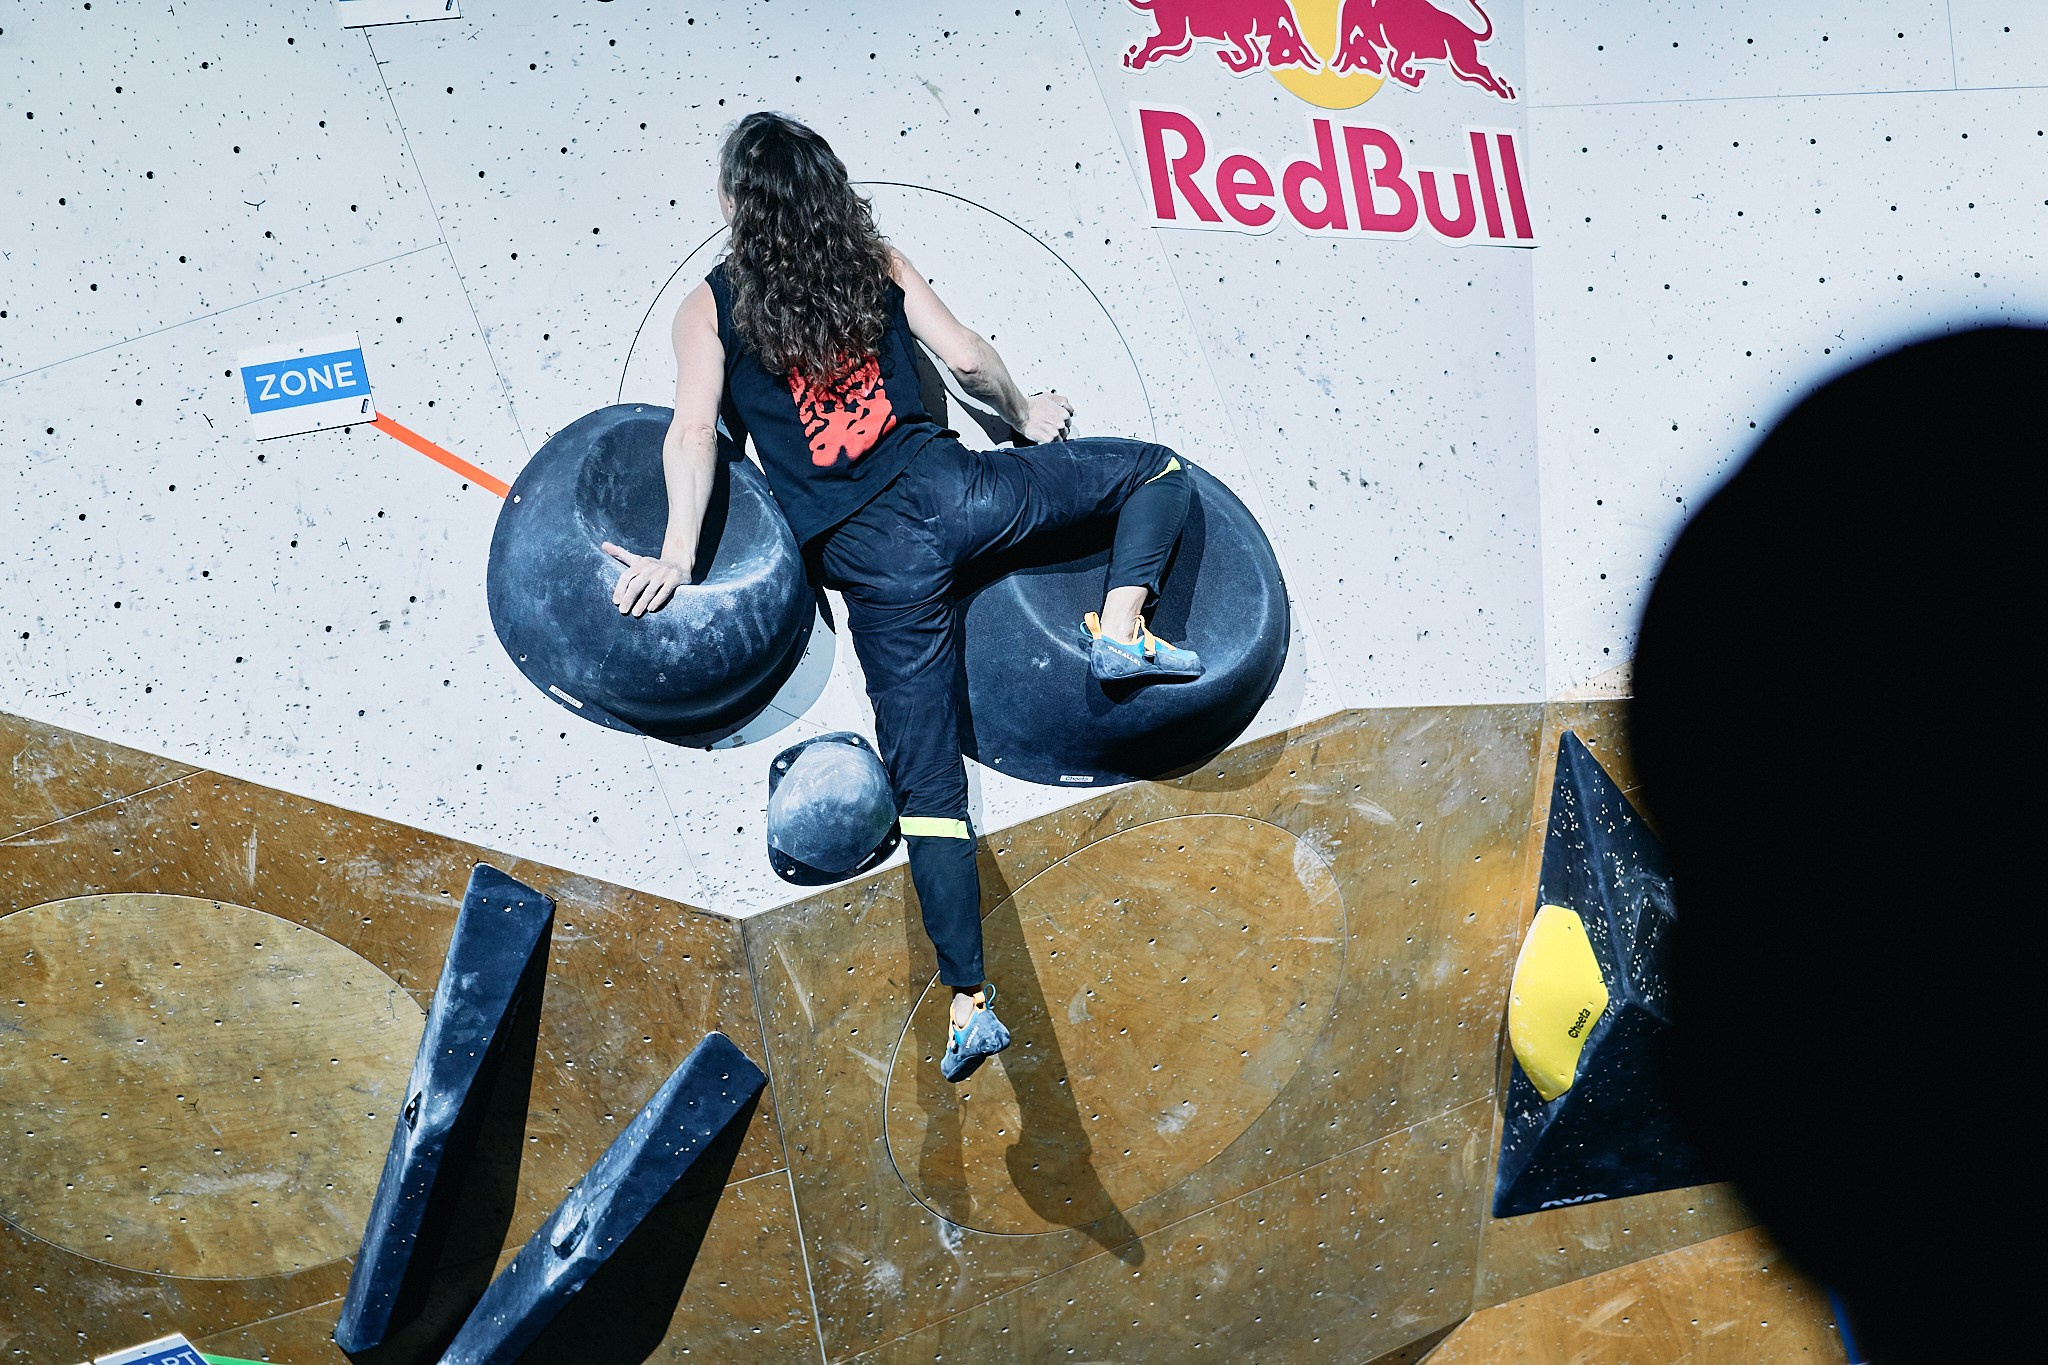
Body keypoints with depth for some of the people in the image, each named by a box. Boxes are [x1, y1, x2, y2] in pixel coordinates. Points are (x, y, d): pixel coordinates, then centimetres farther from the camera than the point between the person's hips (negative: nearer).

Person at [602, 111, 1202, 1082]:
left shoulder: (709, 307, 6)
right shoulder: (876, 264, 13)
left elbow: (695, 431, -8)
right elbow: (968, 357, 11)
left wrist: (677, 554, -13)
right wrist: (1026, 416, 30)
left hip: (868, 555, -1)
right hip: (942, 487, 1)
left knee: (926, 780, 2)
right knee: (1156, 469, 22)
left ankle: (969, 1001, -1)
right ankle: (1120, 628, -1)